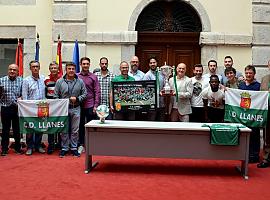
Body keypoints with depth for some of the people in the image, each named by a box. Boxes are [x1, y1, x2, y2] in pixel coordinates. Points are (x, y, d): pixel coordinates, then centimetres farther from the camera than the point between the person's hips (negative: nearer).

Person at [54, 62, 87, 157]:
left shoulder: (80, 81, 3)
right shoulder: (59, 81, 0)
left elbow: (84, 93, 7)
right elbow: (55, 96, 2)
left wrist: (77, 99, -10)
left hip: (76, 109, 1)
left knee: (75, 130, 6)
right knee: (64, 130, 7)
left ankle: (74, 148, 17)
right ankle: (64, 148, 18)